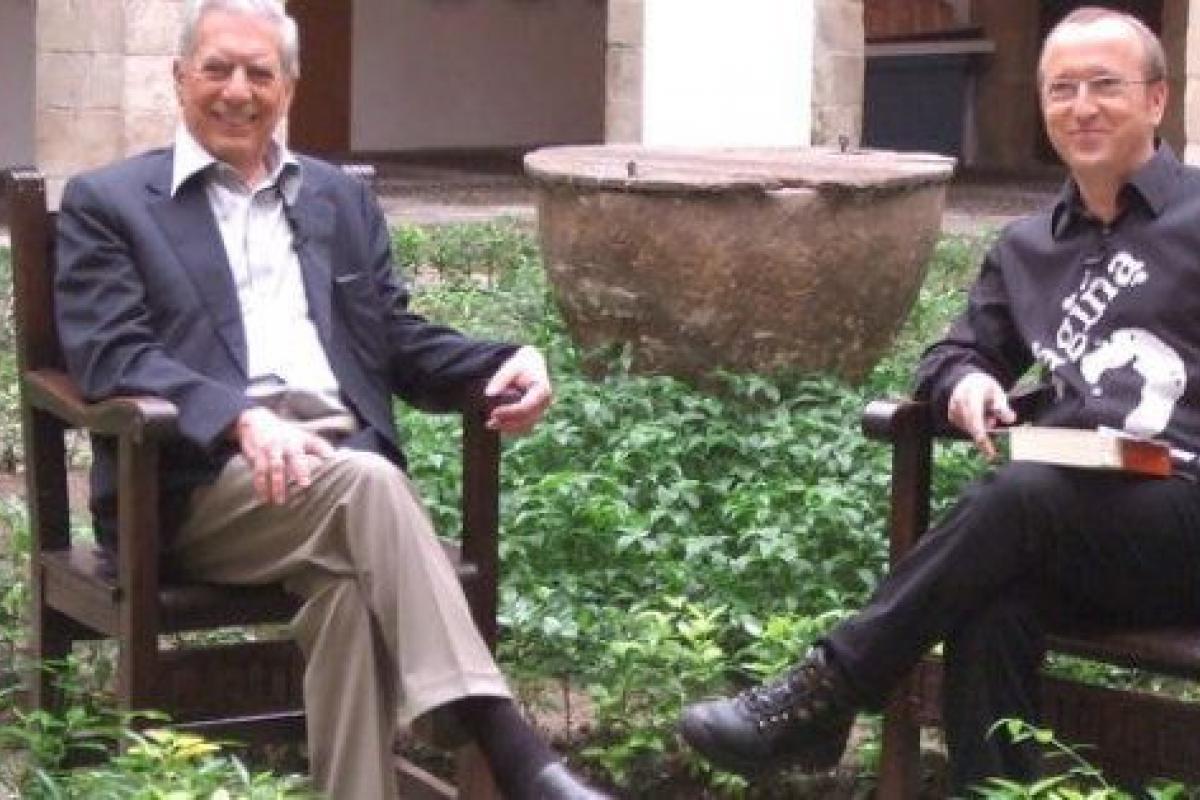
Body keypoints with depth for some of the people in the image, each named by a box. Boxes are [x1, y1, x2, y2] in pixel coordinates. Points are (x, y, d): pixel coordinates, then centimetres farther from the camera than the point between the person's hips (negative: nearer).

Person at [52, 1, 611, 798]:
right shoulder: (108, 203, 10)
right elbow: (111, 357, -4)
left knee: (348, 577, -33)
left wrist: (508, 363, -2)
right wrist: (243, 418, -23)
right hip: (202, 480, -4)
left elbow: (397, 342, 20)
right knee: (366, 486, -34)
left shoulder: (342, 198, 25)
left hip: (343, 459, 4)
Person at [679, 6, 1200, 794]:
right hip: (1076, 528, 4)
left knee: (1021, 492, -32)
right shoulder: (1027, 249, 22)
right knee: (992, 602, -32)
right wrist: (965, 381, 0)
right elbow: (960, 352, 26)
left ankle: (821, 696, -25)